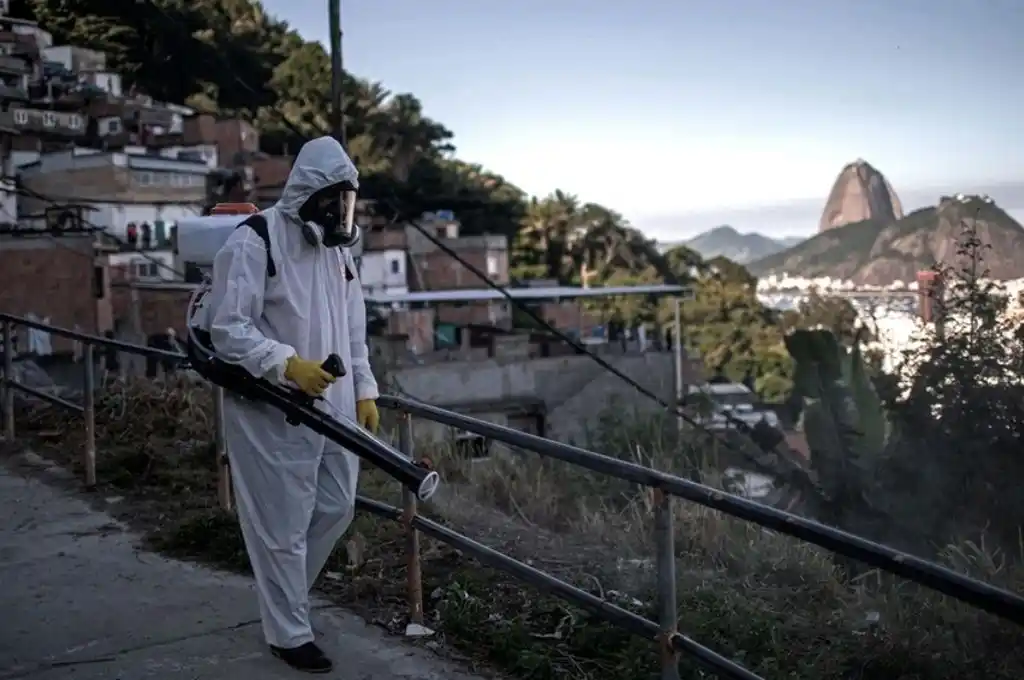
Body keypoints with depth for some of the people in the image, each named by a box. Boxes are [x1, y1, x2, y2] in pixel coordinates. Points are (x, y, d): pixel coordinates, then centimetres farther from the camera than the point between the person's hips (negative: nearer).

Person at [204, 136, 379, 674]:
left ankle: (282, 593, 39)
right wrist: (287, 364, -29)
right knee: (283, 525, 1)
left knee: (336, 509, 16)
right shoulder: (253, 241, -13)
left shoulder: (338, 249, 13)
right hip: (271, 412, -8)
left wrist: (365, 390, 12)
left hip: (332, 408, 8)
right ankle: (289, 633, 18)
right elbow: (228, 329, -17)